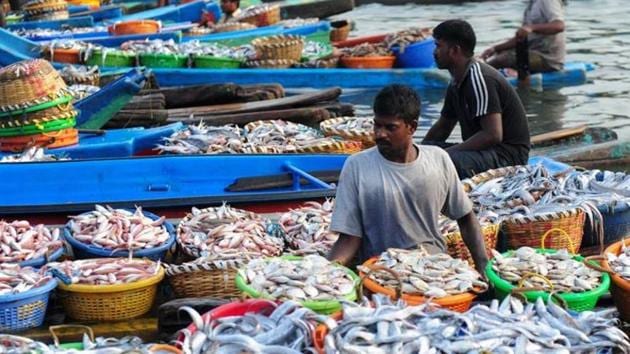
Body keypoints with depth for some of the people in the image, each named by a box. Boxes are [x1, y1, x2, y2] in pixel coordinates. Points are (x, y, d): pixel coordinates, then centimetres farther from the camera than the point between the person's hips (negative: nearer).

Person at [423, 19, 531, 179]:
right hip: (485, 150, 9)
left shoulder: (479, 79, -18)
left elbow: (493, 135, -25)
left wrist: (449, 151, -21)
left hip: (507, 154, -9)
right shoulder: (457, 82, 11)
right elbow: (442, 127, 23)